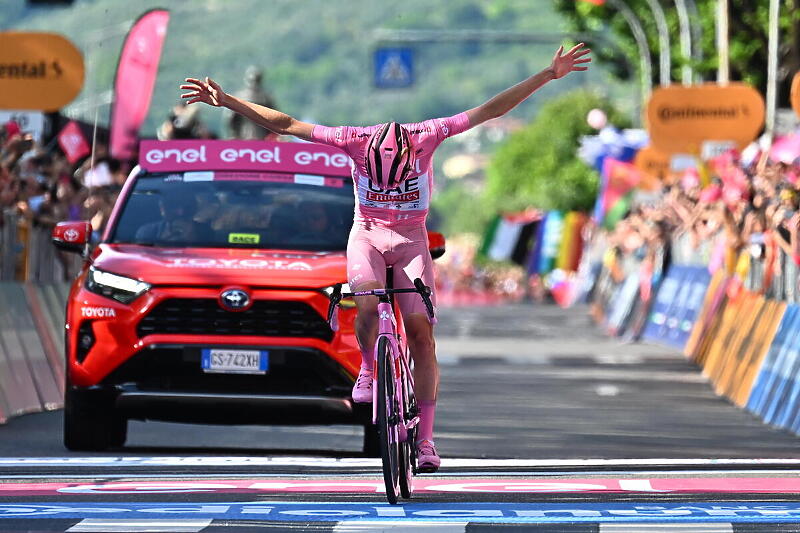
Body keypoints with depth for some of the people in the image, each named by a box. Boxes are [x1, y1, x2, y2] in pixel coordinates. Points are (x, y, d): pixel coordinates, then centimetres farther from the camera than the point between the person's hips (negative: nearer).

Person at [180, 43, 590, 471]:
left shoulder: (425, 137, -20)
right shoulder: (356, 141, -21)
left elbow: (490, 110, -18)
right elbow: (283, 124, -18)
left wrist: (548, 75, -20)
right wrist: (224, 100, -23)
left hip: (411, 241, 0)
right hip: (367, 236, 0)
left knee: (421, 334, -11)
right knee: (369, 305, -31)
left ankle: (425, 438, -7)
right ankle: (368, 369, -1)